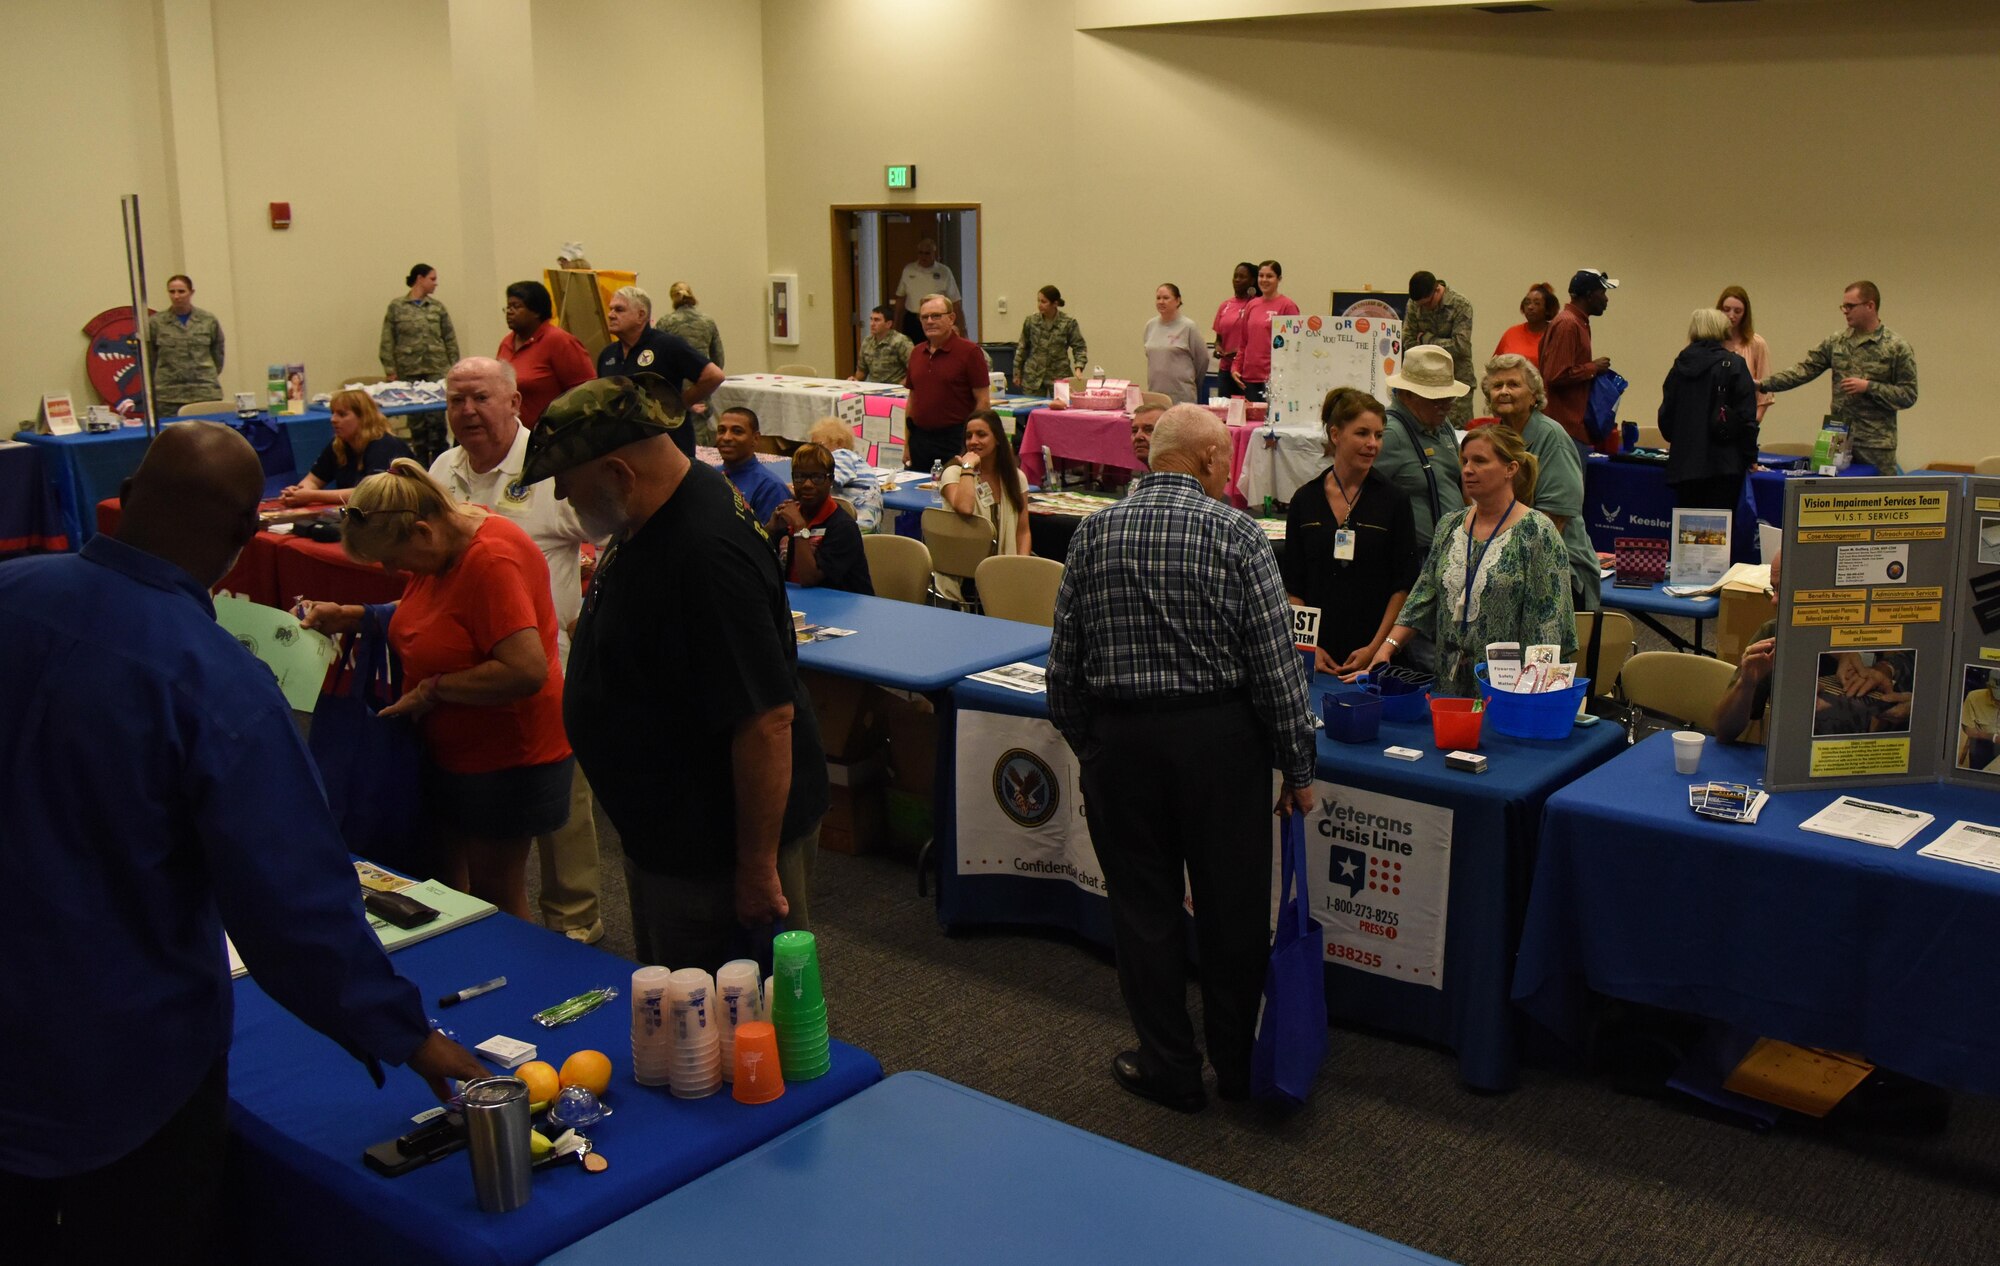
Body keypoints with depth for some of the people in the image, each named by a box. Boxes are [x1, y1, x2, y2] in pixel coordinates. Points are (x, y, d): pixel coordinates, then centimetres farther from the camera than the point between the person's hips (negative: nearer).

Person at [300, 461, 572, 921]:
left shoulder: (492, 560, -28)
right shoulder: (441, 549, 1)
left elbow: (526, 670, -35)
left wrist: (433, 689, -23)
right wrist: (352, 617, 6)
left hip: (506, 753, -9)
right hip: (448, 746, 9)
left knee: (495, 894, 5)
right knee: (443, 875, 15)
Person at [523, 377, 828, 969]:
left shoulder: (709, 554, -31)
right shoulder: (649, 524, 2)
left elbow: (767, 721, -32)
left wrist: (758, 867, -26)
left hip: (722, 848, -10)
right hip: (663, 832, 11)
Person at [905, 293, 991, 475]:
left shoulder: (969, 351, -6)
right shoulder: (917, 353, 12)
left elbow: (983, 402, -8)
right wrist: (906, 443, 13)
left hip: (954, 440, -5)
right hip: (919, 438, 6)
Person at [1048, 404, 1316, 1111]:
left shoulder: (1094, 533, 1)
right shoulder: (1236, 533, -8)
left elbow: (1064, 662, 4)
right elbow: (1277, 662, -10)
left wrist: (1086, 746, 16)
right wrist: (1297, 767, -2)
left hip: (1119, 738, 2)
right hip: (1220, 736, -2)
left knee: (1144, 907, 12)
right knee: (1233, 906, 13)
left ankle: (1170, 1069, 22)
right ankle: (1237, 1064, 27)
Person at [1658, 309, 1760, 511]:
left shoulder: (1680, 365, 8)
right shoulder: (1733, 365, -4)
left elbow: (1666, 414, 12)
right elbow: (1746, 416, -8)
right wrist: (1751, 456, 0)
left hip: (1684, 463, 4)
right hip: (1724, 464, -4)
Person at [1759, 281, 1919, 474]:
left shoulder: (1897, 347, -3)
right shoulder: (1835, 342, 9)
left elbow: (1908, 395, -5)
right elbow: (1804, 370, 4)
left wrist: (1868, 387, -16)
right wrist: (1763, 384, -7)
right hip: (1838, 441, 4)